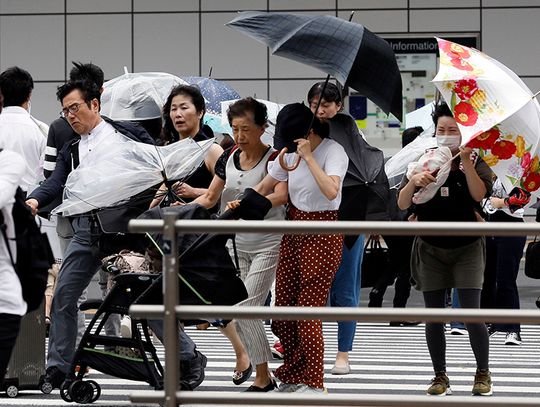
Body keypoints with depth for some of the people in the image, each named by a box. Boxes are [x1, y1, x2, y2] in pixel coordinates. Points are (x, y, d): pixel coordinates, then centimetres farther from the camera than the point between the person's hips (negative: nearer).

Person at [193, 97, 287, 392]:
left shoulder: (274, 158, -11)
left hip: (267, 245, -6)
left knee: (246, 309, -13)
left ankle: (261, 378, -4)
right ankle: (264, 375, 14)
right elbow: (210, 197, 10)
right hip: (237, 243, 6)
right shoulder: (228, 158, 6)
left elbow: (281, 195, -26)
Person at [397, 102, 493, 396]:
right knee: (434, 317, 3)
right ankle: (440, 377, 12)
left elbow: (479, 194, -21)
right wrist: (413, 182, -24)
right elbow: (402, 204, -5)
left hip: (467, 248, -3)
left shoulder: (474, 162, -2)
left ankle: (483, 373, 5)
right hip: (431, 249, 3)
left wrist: (466, 161, -29)